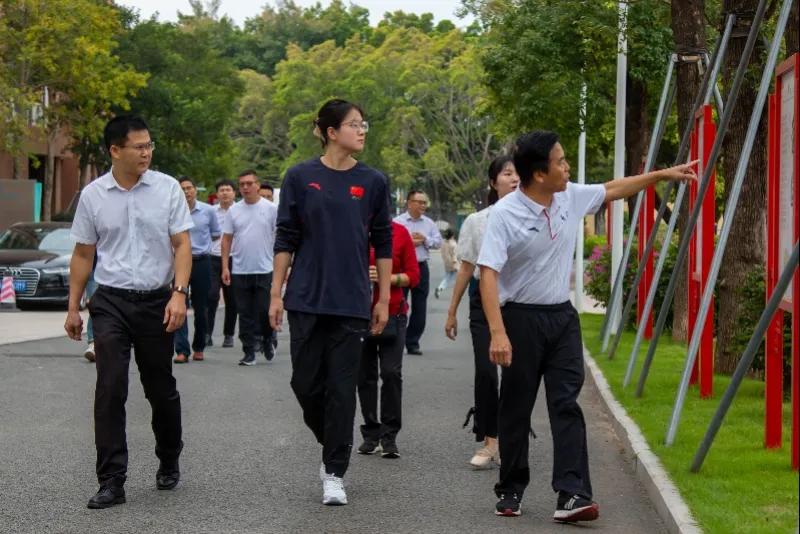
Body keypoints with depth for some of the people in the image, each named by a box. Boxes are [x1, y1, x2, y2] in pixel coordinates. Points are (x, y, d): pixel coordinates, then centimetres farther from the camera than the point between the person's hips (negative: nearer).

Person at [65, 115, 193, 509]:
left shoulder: (167, 188, -2)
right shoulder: (93, 195, 1)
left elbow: (182, 245, -3)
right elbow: (83, 254, 9)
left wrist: (179, 293, -16)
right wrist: (73, 307, 9)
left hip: (157, 300, 0)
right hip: (111, 302, 0)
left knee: (161, 389, 10)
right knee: (110, 390, -8)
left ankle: (169, 464, 32)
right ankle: (111, 481, -6)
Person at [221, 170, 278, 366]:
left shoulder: (271, 209, 0)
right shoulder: (234, 210, 6)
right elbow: (226, 239, 8)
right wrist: (225, 267, 1)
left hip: (265, 270, -2)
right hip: (240, 272, 2)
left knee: (265, 311, -2)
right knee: (246, 315, 5)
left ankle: (267, 341, 24)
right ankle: (249, 352, 10)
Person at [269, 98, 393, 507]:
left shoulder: (372, 182, 3)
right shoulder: (300, 178, 0)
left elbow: (383, 244, 7)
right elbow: (286, 239, 3)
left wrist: (383, 300, 3)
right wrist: (276, 294, -1)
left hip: (352, 304, 0)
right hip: (306, 301, 0)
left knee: (341, 389, 0)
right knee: (306, 384, 5)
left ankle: (335, 473, 8)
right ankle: (332, 448, 30)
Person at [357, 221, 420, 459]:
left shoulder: (400, 232, 0)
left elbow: (413, 275, 1)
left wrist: (387, 277, -15)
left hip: (392, 312, -1)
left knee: (391, 373, -7)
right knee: (365, 375, 4)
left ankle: (389, 437, -1)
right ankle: (371, 434, 13)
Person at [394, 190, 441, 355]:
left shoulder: (429, 223, 9)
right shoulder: (397, 222, -4)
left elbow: (438, 242, 6)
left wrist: (425, 239, -9)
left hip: (421, 267, 4)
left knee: (420, 307, 5)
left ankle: (412, 343, 13)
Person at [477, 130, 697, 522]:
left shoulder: (571, 197, 1)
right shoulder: (505, 214, -17)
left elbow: (612, 191, 21)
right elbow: (488, 273, -21)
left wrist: (663, 175, 23)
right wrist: (497, 332, -30)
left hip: (562, 316, 5)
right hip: (522, 318, -5)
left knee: (567, 404, -4)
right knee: (516, 410, 6)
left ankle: (572, 495, -9)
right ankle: (510, 492, 20)